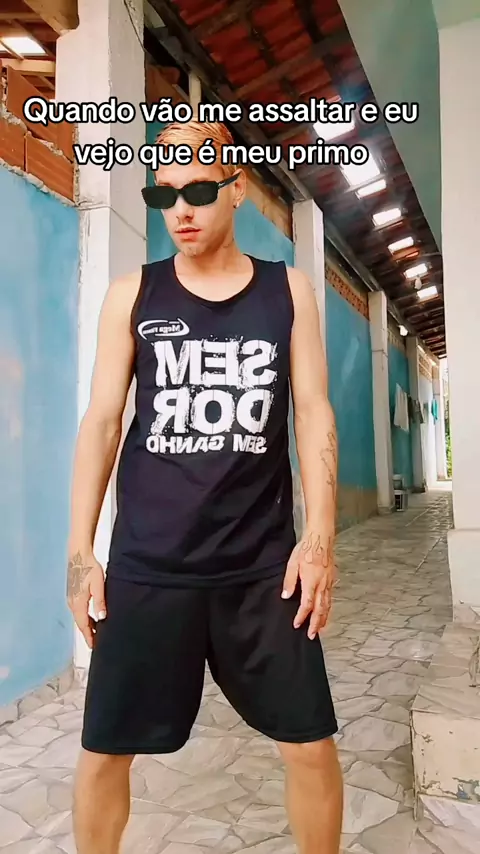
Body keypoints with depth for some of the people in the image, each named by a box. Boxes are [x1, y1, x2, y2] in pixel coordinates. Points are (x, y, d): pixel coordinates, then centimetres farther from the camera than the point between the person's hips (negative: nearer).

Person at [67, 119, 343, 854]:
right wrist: (80, 551, -2)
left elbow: (313, 414, 2)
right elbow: (102, 421, 2)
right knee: (104, 750, 10)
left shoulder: (289, 291, 5)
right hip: (146, 564, 0)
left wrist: (320, 535, -7)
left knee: (311, 742, 9)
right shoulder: (132, 295, 4)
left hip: (264, 565, 1)